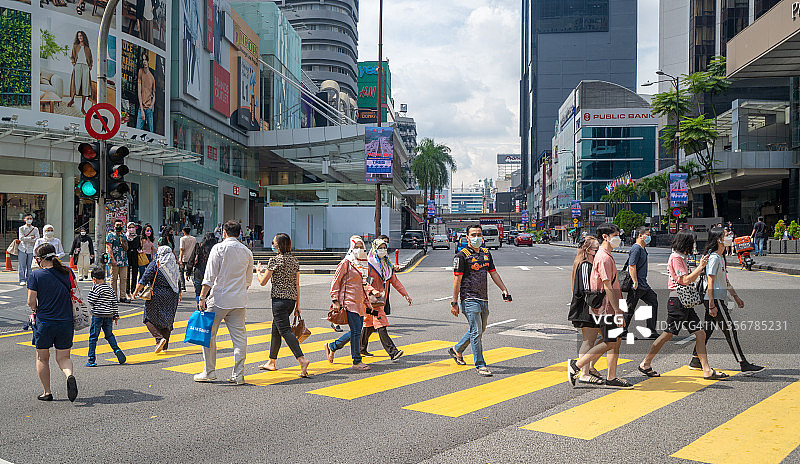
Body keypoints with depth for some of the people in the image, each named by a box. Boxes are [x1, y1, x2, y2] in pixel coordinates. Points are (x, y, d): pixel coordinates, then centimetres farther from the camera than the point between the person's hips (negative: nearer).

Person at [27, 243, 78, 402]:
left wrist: (36, 310, 11)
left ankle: (47, 392, 18)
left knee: (42, 358, 15)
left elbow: (31, 301, -10)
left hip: (44, 323, -2)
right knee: (63, 357, 13)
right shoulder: (67, 272, 0)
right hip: (66, 322, 2)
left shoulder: (35, 275, -9)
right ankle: (70, 375, -17)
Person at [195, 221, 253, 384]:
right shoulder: (247, 251, 9)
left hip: (220, 299, -4)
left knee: (209, 334, 8)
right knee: (239, 336, 5)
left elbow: (210, 276, -10)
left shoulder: (219, 248, -6)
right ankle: (238, 374, 5)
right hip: (240, 300, 4)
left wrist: (202, 298, -8)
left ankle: (209, 371, 12)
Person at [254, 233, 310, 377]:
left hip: (279, 299, -8)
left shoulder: (275, 260, -9)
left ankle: (302, 359, -26)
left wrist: (258, 271, 15)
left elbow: (263, 282, -5)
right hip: (291, 299, 8)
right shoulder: (294, 260, 11)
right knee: (275, 329, 18)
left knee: (285, 330, -11)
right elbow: (297, 285, 12)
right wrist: (297, 305, 15)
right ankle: (271, 362, 26)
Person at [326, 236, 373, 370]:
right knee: (356, 331, -8)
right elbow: (336, 281, -6)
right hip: (349, 302, -8)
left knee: (356, 331, 10)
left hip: (360, 303, 8)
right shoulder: (346, 263, -6)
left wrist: (368, 304, 22)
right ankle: (357, 362, 2)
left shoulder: (365, 264, 16)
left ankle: (332, 346, 28)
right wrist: (335, 300, -11)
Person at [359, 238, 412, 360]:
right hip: (372, 300, -8)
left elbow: (395, 281, 16)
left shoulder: (388, 264, 15)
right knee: (381, 326, -13)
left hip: (382, 299, 8)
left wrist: (405, 294, 9)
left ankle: (361, 349, 28)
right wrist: (373, 291, -27)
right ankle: (392, 351, -18)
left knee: (369, 324, 16)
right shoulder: (368, 264, -9)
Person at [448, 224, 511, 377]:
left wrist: (504, 290, 9)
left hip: (483, 299, 8)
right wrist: (454, 303, -12)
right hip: (469, 299, -7)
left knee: (479, 330, 16)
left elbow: (493, 273, 21)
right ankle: (480, 366, -4)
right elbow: (457, 280, -9)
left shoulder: (486, 253, 15)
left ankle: (457, 350, 36)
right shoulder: (462, 255, -7)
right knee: (476, 332, -9)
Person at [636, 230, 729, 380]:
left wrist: (702, 265, 9)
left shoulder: (682, 257, 17)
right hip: (677, 301, -10)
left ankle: (707, 371, 6)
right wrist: (701, 267, -13)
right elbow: (686, 280, -19)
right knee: (668, 334, -4)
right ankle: (645, 363, 7)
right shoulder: (676, 258, -12)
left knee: (700, 334, 4)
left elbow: (691, 279, 19)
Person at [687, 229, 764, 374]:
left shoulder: (720, 258, 16)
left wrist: (736, 296, 25)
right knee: (730, 329, -6)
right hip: (714, 299, -10)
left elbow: (725, 280, 24)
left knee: (707, 329, 11)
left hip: (717, 299, 10)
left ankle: (695, 361, 17)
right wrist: (712, 305, -20)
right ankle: (743, 364, -3)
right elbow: (710, 282, -18)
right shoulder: (714, 258, -15)